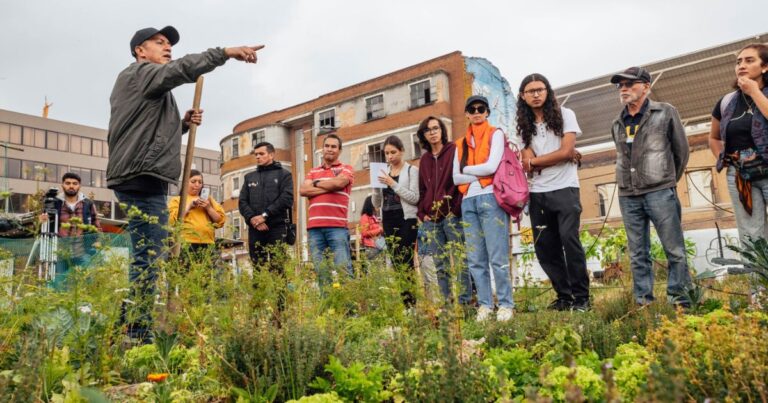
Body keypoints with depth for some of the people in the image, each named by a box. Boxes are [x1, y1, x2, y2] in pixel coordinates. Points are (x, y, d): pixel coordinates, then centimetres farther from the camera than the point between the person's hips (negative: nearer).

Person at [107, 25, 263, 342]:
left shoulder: (148, 87, 30)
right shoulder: (140, 73, 1)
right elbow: (183, 69, -18)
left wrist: (183, 124, 14)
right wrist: (225, 52, -21)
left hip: (140, 178, 11)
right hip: (142, 177, -11)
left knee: (148, 257, 11)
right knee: (149, 259, -14)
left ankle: (133, 332, 13)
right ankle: (138, 335, -14)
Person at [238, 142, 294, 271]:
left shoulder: (284, 174, 8)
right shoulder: (249, 177, 21)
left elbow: (287, 198, -6)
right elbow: (242, 202, 11)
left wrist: (265, 215, -13)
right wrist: (252, 218, -8)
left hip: (277, 227, -4)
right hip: (254, 228, 4)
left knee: (277, 268, -9)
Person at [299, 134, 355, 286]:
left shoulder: (346, 169, 10)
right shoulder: (313, 172, 21)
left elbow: (338, 183, -10)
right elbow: (303, 190, 5)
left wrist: (316, 183, 6)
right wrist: (329, 187, -3)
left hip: (337, 226, -4)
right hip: (314, 227, 4)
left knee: (343, 269, -9)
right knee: (320, 271, 3)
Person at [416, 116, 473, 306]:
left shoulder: (454, 151, 4)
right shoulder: (424, 160, 20)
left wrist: (456, 208, -11)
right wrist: (422, 213, 9)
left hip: (452, 215, -5)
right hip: (431, 219, 5)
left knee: (459, 261, -6)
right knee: (437, 265, 4)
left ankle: (465, 302, -3)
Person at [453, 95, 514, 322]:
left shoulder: (495, 134, 6)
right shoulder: (461, 144, 19)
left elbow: (491, 166, -9)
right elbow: (456, 178, 8)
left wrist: (466, 169, 4)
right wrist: (479, 174, -3)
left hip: (490, 199, -5)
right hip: (468, 202, 5)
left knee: (497, 256, -7)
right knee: (475, 259, 3)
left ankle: (505, 305, -1)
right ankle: (484, 305, 9)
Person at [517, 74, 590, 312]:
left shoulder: (564, 115, 3)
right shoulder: (524, 126, 12)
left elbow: (566, 151, -9)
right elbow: (527, 165, 0)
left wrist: (535, 160, -2)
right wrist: (558, 157, -6)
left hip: (564, 189, -4)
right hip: (538, 193, 4)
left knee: (569, 240, -12)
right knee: (544, 248, 3)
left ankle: (581, 298, -2)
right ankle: (564, 297, 14)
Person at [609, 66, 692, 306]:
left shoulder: (665, 113, 1)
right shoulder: (618, 124, 12)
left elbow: (681, 150, 7)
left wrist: (668, 182, 13)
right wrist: (630, 183, 14)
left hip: (659, 193, -4)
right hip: (627, 197, 4)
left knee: (674, 250, -1)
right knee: (638, 255, 7)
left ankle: (679, 300, 7)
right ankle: (643, 302, 14)